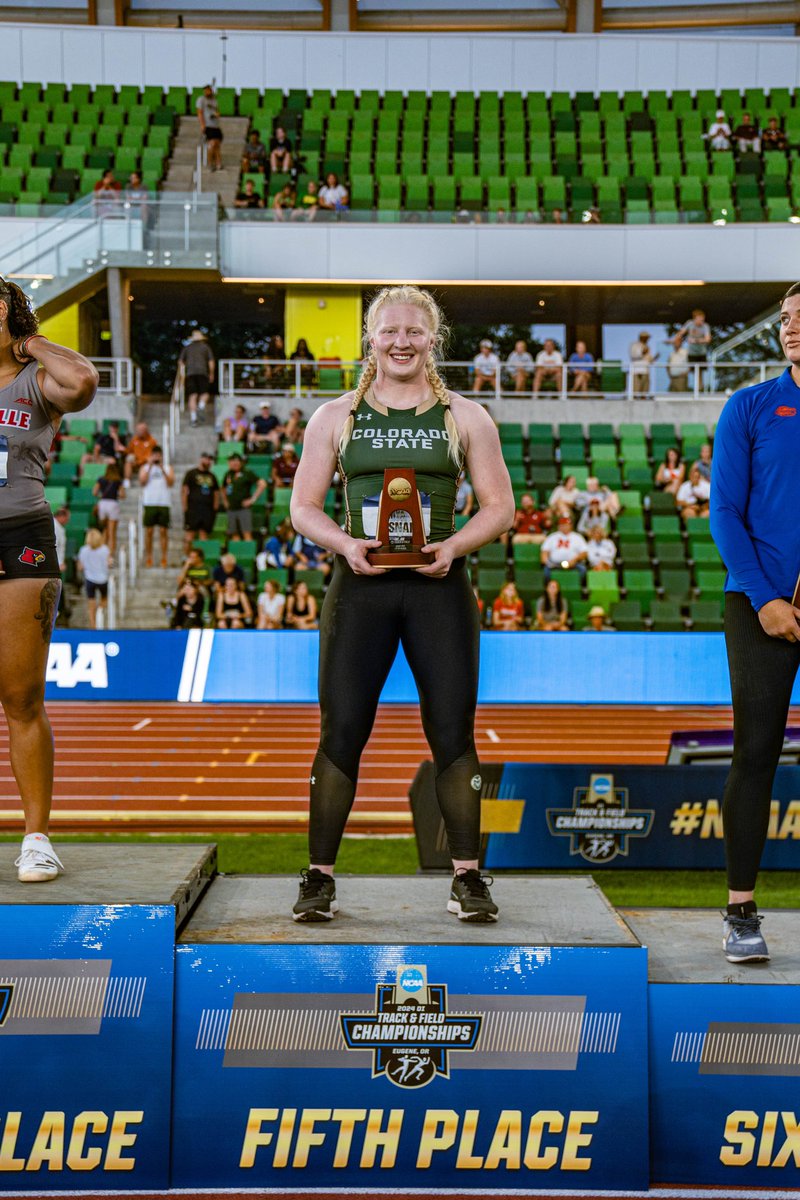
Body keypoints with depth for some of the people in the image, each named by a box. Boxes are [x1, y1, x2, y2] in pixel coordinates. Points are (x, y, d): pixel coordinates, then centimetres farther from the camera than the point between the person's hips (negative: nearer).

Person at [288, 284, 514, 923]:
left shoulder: (464, 417, 9)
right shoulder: (337, 416, 10)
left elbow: (499, 506, 7)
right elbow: (304, 506, 8)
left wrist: (453, 545, -11)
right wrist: (345, 543, -12)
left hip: (439, 587, 0)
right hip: (360, 585, 0)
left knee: (453, 732, -1)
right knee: (341, 732, -2)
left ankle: (467, 879, 9)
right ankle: (320, 877, 7)